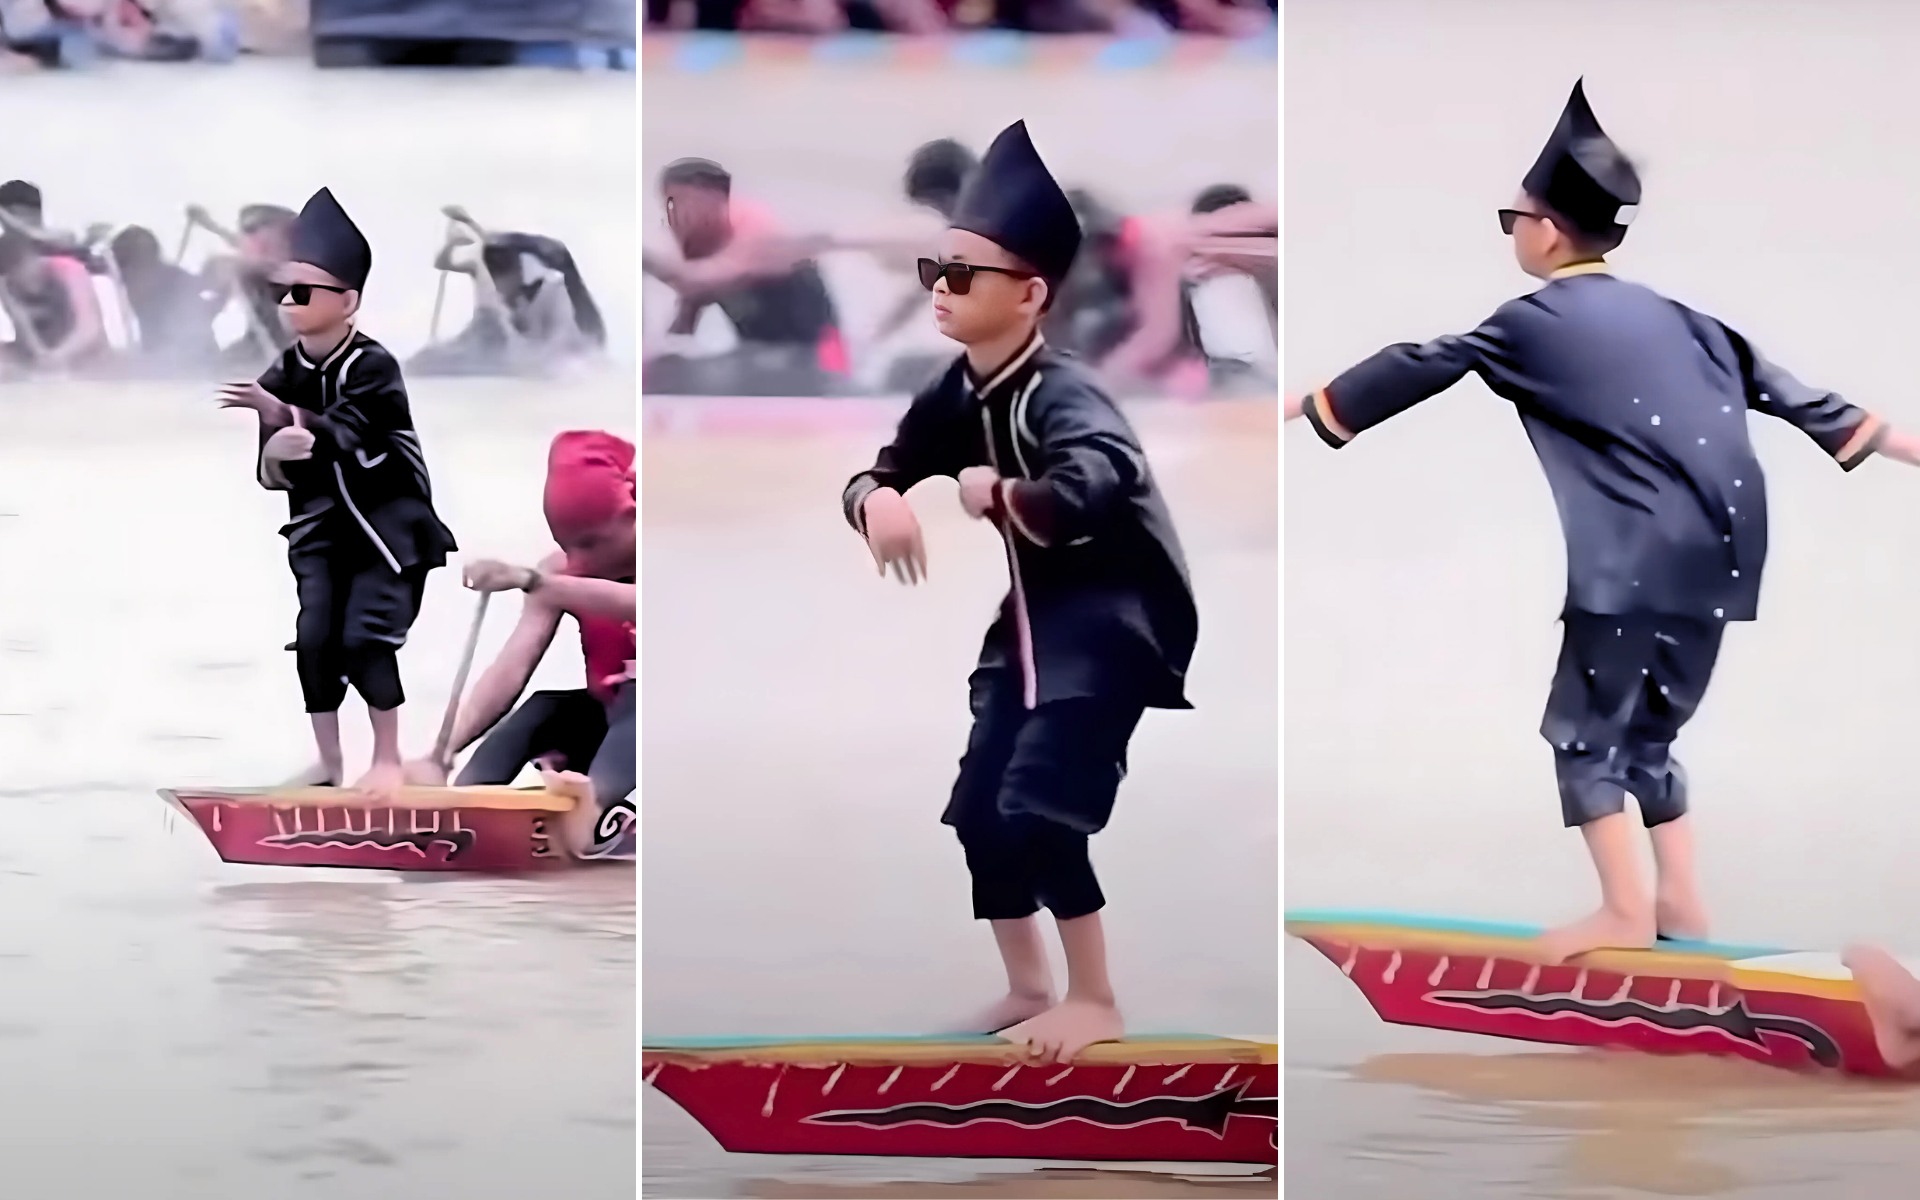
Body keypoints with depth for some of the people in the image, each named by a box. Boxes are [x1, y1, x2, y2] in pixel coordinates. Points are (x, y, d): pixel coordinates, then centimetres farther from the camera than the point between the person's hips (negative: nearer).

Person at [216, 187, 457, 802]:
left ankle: (388, 759, 1)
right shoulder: (283, 374, -3)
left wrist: (284, 417, -48)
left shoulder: (372, 366, -18)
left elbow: (341, 433, -33)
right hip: (323, 522, 5)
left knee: (365, 637, -15)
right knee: (315, 638, -5)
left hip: (388, 520, -5)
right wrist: (276, 462, -29)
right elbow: (273, 472, -5)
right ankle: (328, 763, 11)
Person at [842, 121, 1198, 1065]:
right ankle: (1027, 988, 28)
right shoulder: (956, 396, 0)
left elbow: (1093, 485, -46)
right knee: (979, 808, 10)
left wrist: (996, 495, -35)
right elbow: (875, 475, 7)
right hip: (1034, 614, 9)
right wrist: (879, 501, -16)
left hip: (1114, 617, -9)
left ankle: (1096, 1001, -1)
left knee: (1038, 807, -17)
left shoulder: (1060, 394, -26)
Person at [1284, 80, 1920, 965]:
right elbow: (1781, 389, 18)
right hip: (1714, 553, 7)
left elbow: (1417, 368, 9)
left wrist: (1306, 404, 22)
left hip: (1637, 559, -7)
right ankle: (1679, 902, 18)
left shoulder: (1534, 323, -1)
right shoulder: (1670, 316, 17)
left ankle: (1625, 913, 1)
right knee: (1649, 730, 18)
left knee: (1583, 728, 2)